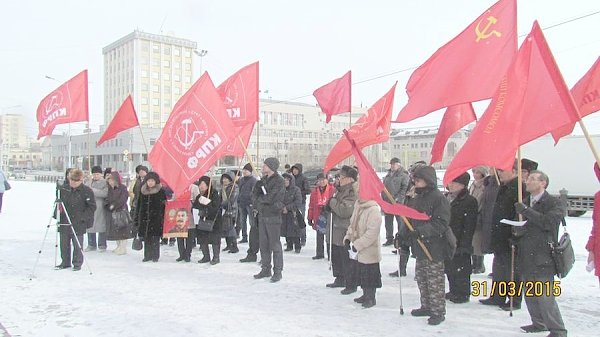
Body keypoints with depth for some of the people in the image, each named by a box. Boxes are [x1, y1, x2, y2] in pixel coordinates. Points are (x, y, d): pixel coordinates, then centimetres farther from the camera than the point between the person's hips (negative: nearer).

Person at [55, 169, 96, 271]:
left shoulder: (87, 191, -8)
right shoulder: (63, 188, 4)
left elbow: (92, 207, -5)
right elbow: (58, 202, 18)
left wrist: (83, 217, -13)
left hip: (78, 223, -4)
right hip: (64, 222, 4)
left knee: (77, 245, 0)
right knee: (64, 243, 12)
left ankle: (77, 263, 13)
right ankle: (65, 262, 26)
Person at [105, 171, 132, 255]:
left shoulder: (123, 188, -7)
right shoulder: (110, 189, 12)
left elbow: (122, 200, -14)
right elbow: (107, 199, 10)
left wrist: (114, 205, -14)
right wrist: (108, 205, -9)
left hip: (121, 211, -6)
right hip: (112, 212, 7)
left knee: (122, 230, -6)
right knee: (115, 230, 11)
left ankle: (123, 248, 1)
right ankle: (119, 246, 23)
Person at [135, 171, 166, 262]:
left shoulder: (161, 191, -2)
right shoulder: (142, 191, 10)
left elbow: (164, 205, -3)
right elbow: (138, 205, 14)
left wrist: (163, 217, -9)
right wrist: (137, 218, 10)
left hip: (156, 218, -4)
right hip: (144, 218, 4)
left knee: (155, 238, -1)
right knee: (146, 238, 9)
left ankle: (155, 256, 10)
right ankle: (147, 256, 19)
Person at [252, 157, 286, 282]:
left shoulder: (278, 181, -11)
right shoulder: (263, 180, 13)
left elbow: (270, 198, -18)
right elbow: (255, 194, 11)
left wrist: (259, 199, -3)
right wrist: (258, 204, -8)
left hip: (273, 216, -7)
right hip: (262, 215, 8)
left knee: (275, 244, -2)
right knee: (263, 244, 12)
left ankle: (278, 272, 5)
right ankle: (265, 269, 23)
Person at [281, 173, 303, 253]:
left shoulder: (296, 189, -5)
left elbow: (298, 202, -11)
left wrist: (288, 208, -14)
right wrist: (282, 207, -9)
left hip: (293, 214, -4)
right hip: (284, 214, 4)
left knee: (294, 231, -4)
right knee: (286, 231, 8)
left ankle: (297, 247, 7)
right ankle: (289, 246, 20)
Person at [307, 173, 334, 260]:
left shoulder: (332, 190, -7)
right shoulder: (314, 192, 6)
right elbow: (311, 206, 9)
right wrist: (310, 218, 9)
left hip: (329, 216, -4)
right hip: (319, 217, 4)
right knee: (319, 236, 11)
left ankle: (330, 254, 12)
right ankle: (319, 254, 22)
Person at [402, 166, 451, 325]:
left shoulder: (439, 198, -13)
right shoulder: (416, 199, 12)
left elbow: (441, 223, -20)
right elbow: (409, 219, 20)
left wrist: (422, 230, -29)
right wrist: (403, 235, 10)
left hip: (434, 247, -8)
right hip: (420, 246, 9)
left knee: (435, 281, -1)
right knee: (421, 278, 17)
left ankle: (438, 311, 11)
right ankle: (426, 306, 31)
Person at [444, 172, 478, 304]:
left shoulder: (469, 201, -11)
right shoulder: (445, 198, 11)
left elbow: (469, 225, -15)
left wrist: (464, 243, -19)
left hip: (460, 242, -7)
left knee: (460, 268, 1)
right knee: (449, 267, 15)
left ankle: (463, 294, 15)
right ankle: (454, 291, 30)